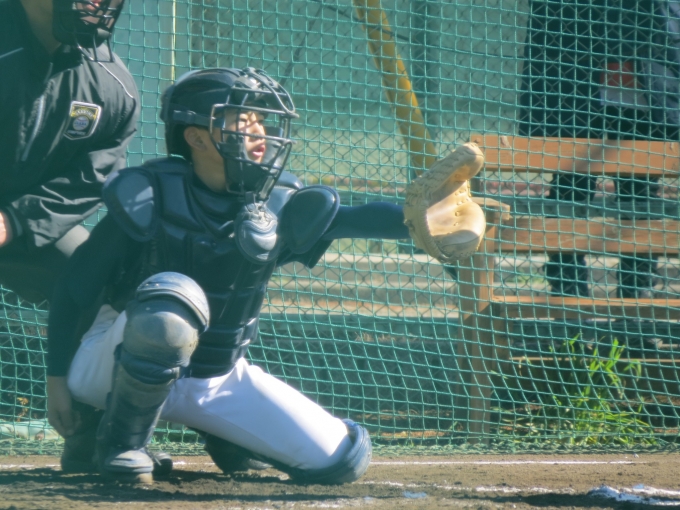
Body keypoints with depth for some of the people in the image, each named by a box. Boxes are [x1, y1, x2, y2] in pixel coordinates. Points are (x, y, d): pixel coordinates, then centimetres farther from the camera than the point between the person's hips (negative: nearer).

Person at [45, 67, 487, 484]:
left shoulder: (280, 207, -6)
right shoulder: (148, 198, -18)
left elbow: (351, 219, -20)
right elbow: (73, 290, -13)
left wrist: (418, 220, -39)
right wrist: (58, 380, -15)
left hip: (218, 380, 5)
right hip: (120, 371, -5)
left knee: (343, 457, -6)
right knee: (173, 298, -38)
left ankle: (221, 435, 19)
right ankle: (122, 441, -17)